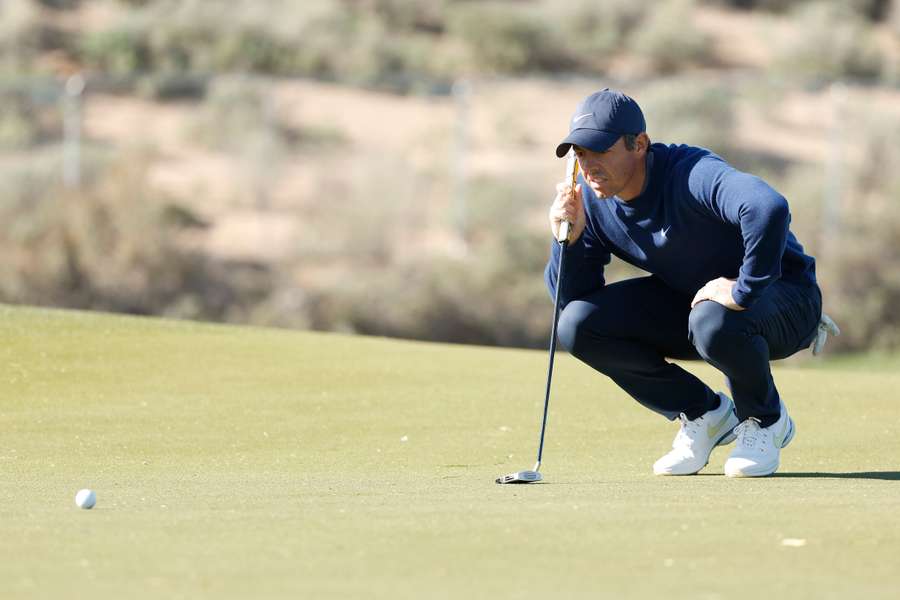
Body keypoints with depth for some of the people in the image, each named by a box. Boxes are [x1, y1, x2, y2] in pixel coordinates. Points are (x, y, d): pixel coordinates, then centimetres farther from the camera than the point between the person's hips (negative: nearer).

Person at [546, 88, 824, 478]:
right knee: (577, 325, -12)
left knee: (713, 321, -41)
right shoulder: (591, 198, -9)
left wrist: (743, 291, -43)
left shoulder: (690, 175, -31)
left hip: (785, 299, -7)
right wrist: (568, 240, -23)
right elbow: (569, 297, -5)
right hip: (687, 300, 7)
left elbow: (769, 208, -51)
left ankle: (766, 420, -7)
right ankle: (704, 415, 4)